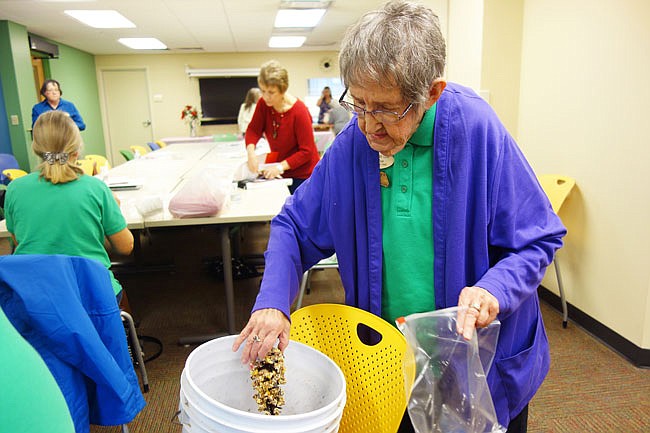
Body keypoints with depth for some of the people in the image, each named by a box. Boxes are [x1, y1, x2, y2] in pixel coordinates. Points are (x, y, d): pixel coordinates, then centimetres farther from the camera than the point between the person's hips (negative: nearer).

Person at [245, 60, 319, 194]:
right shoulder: (264, 104, -6)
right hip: (278, 173, 5)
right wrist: (251, 152, -23)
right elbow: (253, 130, -2)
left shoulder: (299, 111, -21)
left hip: (303, 175, -5)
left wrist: (281, 166, -26)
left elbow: (306, 151, -18)